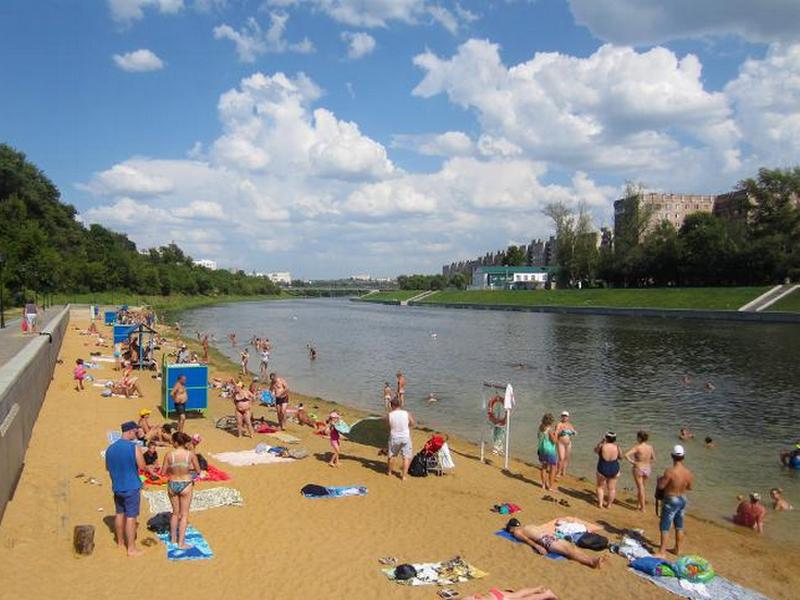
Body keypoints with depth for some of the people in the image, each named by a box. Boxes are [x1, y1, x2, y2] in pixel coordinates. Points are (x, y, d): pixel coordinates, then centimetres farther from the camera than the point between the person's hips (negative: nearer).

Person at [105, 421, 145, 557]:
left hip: (117, 487, 7)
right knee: (131, 517, 0)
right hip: (132, 488, -6)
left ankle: (120, 543, 33)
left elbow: (107, 468, 14)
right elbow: (142, 466, -16)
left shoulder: (110, 448, 3)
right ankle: (131, 548, 6)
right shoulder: (134, 448, -18)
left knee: (119, 514, 19)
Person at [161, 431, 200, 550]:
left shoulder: (169, 454, -12)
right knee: (184, 515, 9)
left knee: (175, 512, 22)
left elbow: (163, 472, -4)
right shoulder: (191, 454, -13)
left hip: (172, 484, 2)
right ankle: (181, 543, 10)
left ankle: (173, 538, 34)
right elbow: (198, 471, -5)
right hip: (186, 485, -2)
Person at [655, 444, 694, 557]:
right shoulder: (688, 472, -6)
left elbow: (660, 486, -19)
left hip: (671, 501, -7)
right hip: (683, 500, 7)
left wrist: (660, 479, 1)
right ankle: (677, 549, 32)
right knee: (679, 526, 19)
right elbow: (689, 487, 8)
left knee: (664, 527, 1)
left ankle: (662, 552, 5)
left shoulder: (670, 471, -25)